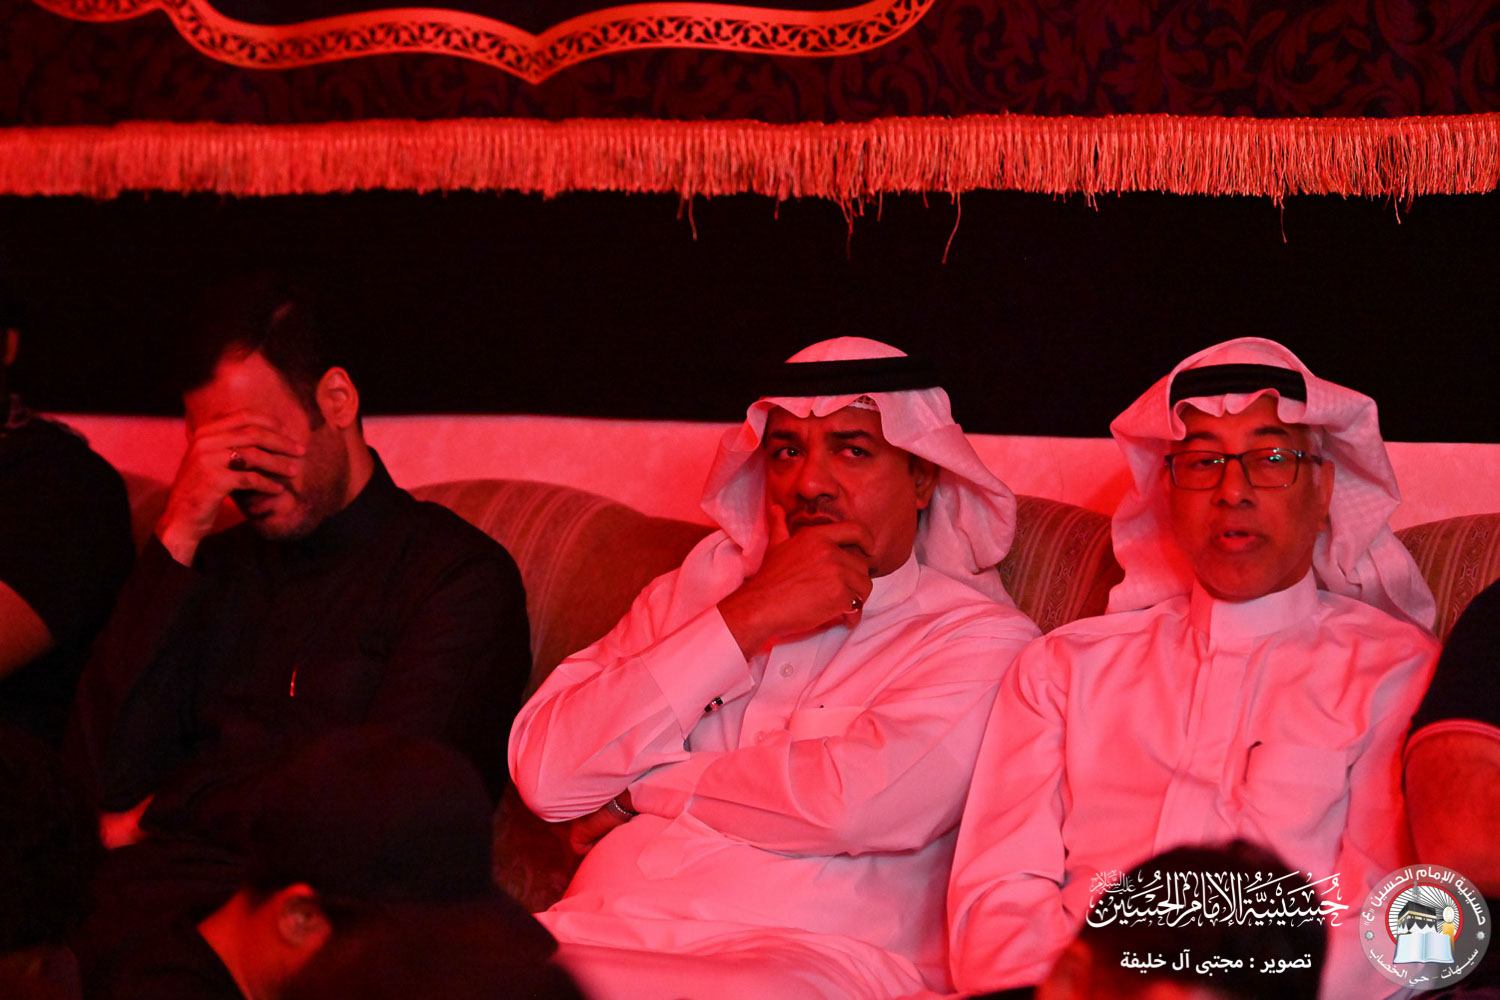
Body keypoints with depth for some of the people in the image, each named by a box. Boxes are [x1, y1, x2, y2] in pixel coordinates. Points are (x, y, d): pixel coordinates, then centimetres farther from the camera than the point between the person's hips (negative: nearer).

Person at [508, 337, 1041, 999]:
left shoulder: (979, 639, 8)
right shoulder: (691, 594, 22)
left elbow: (854, 802, -12)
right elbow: (544, 773, 5)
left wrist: (640, 791, 3)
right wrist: (745, 620, 1)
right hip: (599, 936, 4)